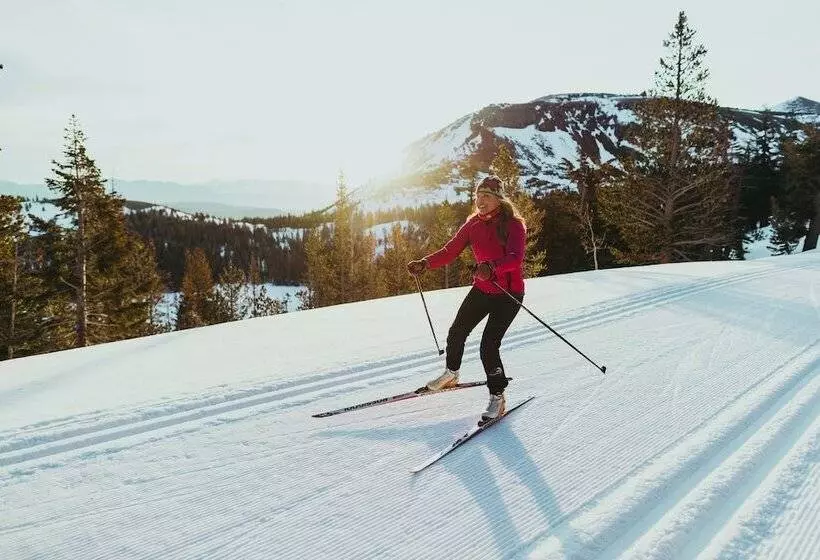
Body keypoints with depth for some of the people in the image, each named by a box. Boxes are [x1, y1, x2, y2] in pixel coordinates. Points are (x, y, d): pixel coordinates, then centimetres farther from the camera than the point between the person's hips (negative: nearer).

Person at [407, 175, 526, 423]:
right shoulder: (474, 223, 1)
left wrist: (491, 266, -52)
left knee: (489, 345, -16)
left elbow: (515, 258, -32)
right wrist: (424, 263, -16)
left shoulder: (514, 224, -17)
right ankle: (451, 374, 41)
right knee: (456, 333, 13)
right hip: (481, 289, 6)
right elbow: (451, 250, -1)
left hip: (508, 293, -6)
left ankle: (498, 398, 3)